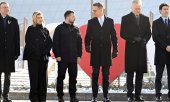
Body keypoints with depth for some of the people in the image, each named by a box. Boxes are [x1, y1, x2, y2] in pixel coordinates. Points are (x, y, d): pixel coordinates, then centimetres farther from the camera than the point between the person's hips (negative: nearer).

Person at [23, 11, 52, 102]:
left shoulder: (45, 30, 15)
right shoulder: (30, 29, 5)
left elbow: (50, 43, 10)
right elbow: (28, 43, -4)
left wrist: (45, 52, -6)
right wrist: (36, 52, -11)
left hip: (44, 57, 3)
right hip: (33, 57, -3)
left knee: (43, 77, 1)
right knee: (34, 77, -6)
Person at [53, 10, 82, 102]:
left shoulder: (76, 29, 12)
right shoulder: (59, 28, -1)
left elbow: (79, 43, 13)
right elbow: (55, 43, -4)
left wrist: (79, 55, 6)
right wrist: (57, 55, -10)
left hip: (73, 58, 4)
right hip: (62, 58, -4)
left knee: (73, 77, 5)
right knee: (60, 77, 3)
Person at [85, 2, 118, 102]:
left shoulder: (110, 21, 5)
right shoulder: (91, 22, 5)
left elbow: (113, 36, 6)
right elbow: (88, 36, 3)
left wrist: (115, 50, 2)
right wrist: (87, 46, -14)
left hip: (106, 52, 0)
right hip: (95, 52, 0)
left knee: (106, 75, 4)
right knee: (95, 75, 2)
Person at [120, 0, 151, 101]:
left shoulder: (145, 19, 12)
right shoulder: (126, 18, 2)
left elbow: (148, 33, 12)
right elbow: (123, 34, -3)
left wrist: (144, 40, -7)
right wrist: (133, 39, -15)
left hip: (142, 49, 3)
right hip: (131, 49, -3)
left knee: (140, 73, 3)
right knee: (130, 73, -1)